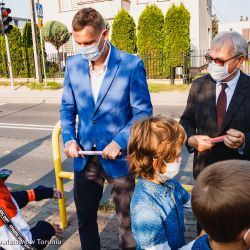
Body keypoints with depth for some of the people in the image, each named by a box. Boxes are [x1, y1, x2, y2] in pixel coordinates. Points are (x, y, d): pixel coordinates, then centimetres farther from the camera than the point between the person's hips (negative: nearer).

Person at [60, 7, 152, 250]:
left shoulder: (132, 64, -11)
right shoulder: (73, 65, 2)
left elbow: (143, 111, -9)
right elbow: (67, 108, 9)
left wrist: (119, 142, -18)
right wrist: (69, 138, -6)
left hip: (119, 157, -3)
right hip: (85, 157, 4)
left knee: (127, 219, 14)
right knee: (85, 218, 19)